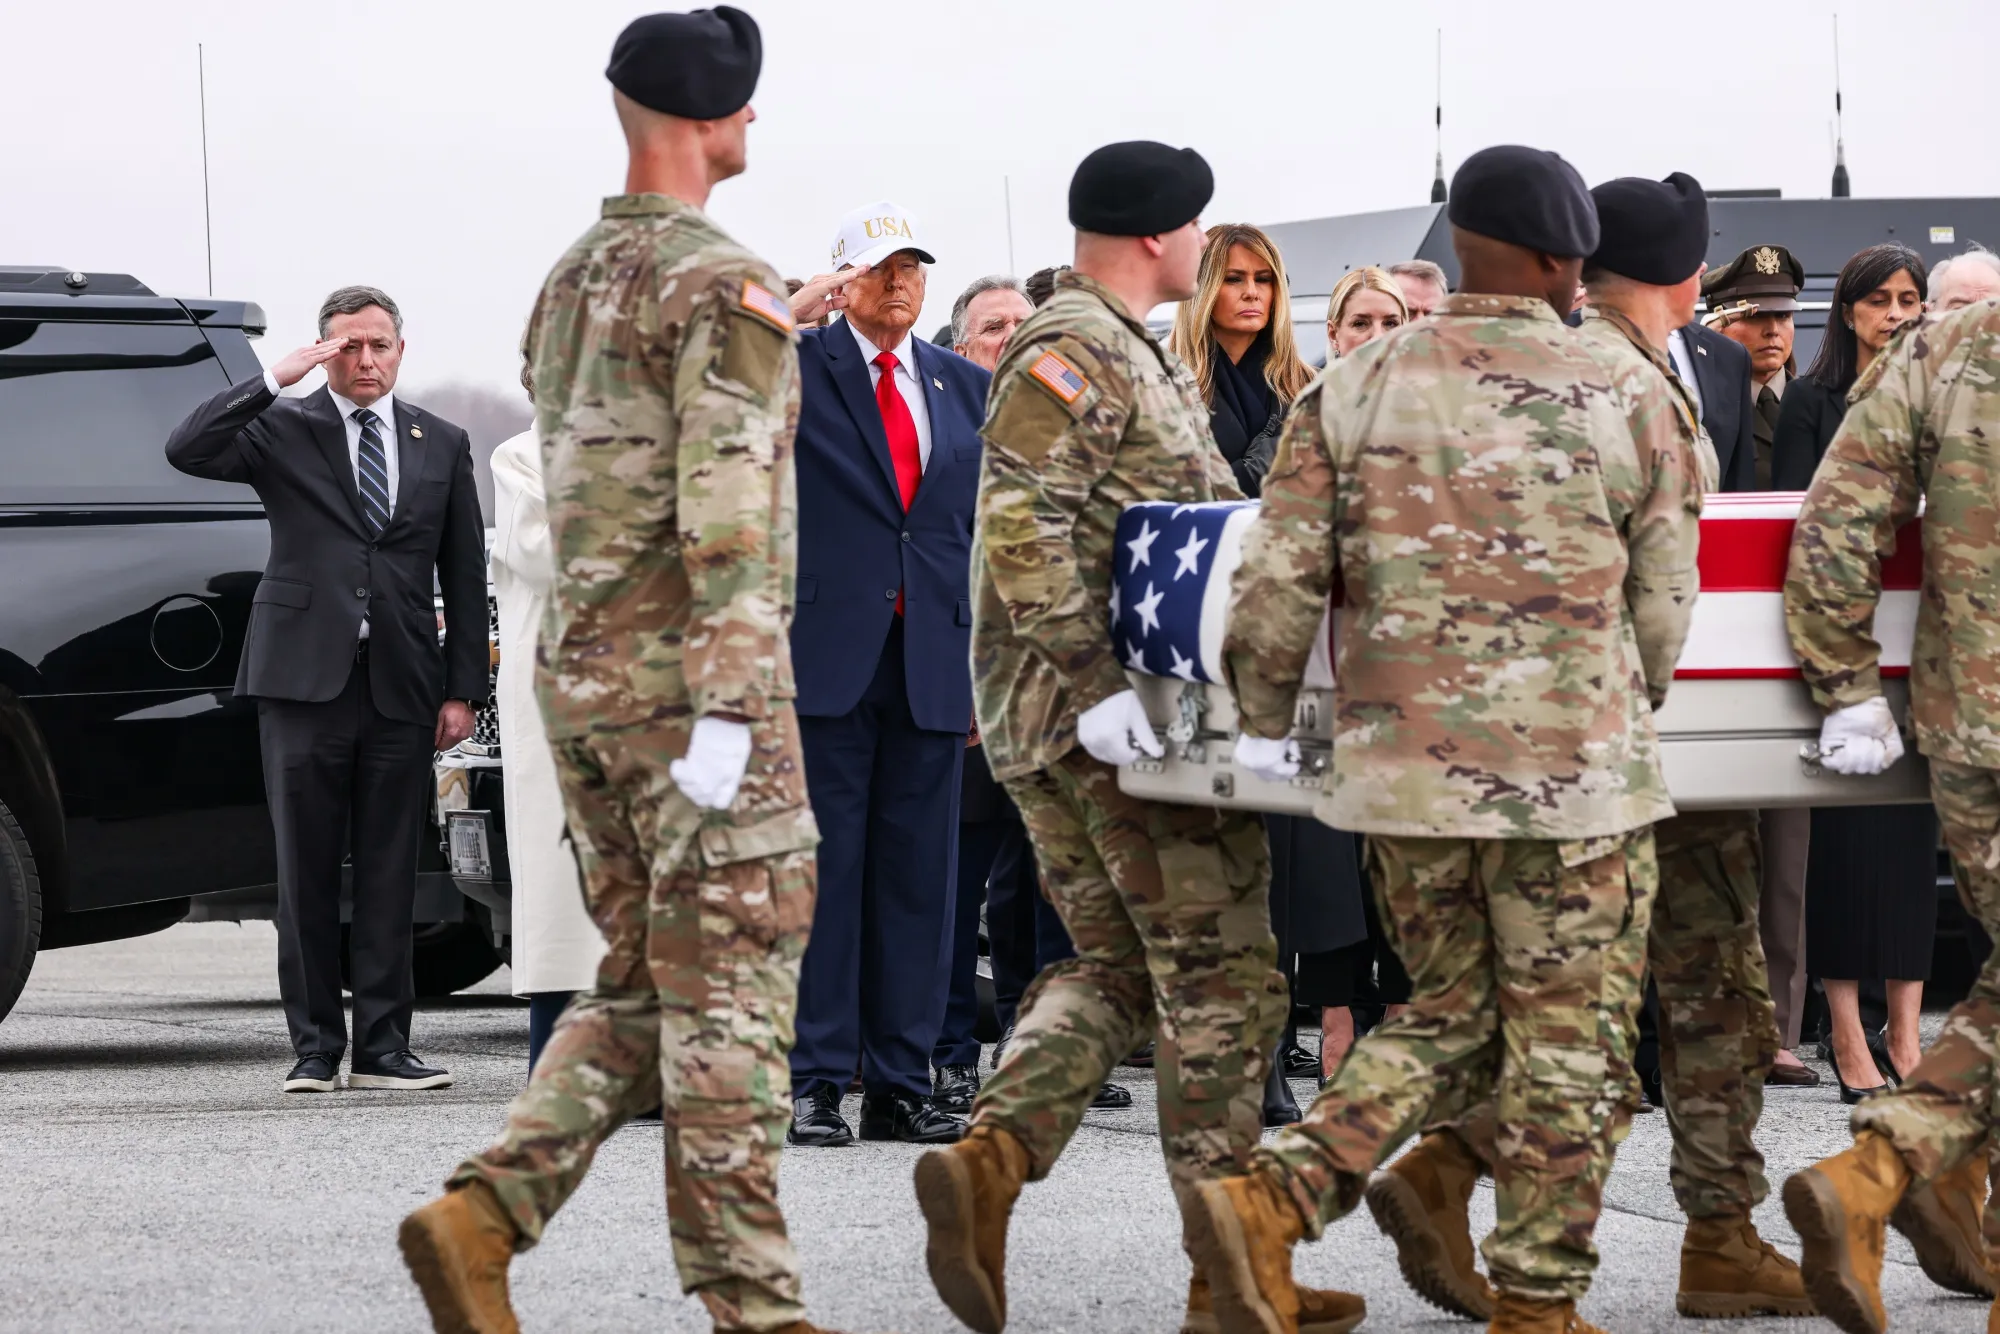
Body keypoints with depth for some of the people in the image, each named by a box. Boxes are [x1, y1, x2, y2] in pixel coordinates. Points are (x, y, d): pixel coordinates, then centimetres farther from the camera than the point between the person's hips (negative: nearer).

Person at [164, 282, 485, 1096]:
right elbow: (187, 451, -13)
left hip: (399, 690, 2)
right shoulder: (284, 431, 5)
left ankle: (382, 1044, 6)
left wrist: (463, 690, 7)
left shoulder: (441, 446, 13)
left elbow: (464, 576, 13)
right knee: (306, 872, 0)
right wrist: (276, 379, -16)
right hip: (305, 677, -2)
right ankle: (315, 1048, 4)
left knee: (389, 875, 2)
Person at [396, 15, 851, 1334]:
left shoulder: (570, 281, 15)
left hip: (581, 671, 8)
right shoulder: (726, 284, -12)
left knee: (640, 981, 13)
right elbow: (728, 506, -20)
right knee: (727, 991, -3)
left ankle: (482, 1216, -1)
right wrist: (729, 704, -22)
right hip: (685, 675, -8)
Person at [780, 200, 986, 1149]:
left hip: (932, 667, 4)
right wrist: (794, 312, -15)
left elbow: (981, 525, 16)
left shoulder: (964, 385, 15)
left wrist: (986, 659, 10)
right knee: (821, 869, -3)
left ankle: (899, 1085, 9)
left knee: (918, 875, 5)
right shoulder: (798, 367, 3)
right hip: (828, 659, -4)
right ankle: (814, 1080, 0)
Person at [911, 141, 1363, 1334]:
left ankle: (988, 1161, -8)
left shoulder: (1134, 357, 19)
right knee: (1222, 980, -3)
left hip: (1047, 729, 10)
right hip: (1117, 718, -10)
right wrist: (1097, 684, -26)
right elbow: (1027, 530, -23)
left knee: (1113, 970, 12)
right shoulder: (1071, 354, -13)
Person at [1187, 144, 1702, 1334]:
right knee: (1570, 1047, 7)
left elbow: (1278, 582, 0)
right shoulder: (1629, 396, -2)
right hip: (1576, 777, -4)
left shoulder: (1354, 391, 2)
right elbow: (1664, 600, 4)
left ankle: (1274, 1198, 0)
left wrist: (1266, 724, 15)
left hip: (1400, 773, 4)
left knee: (1453, 1017, 17)